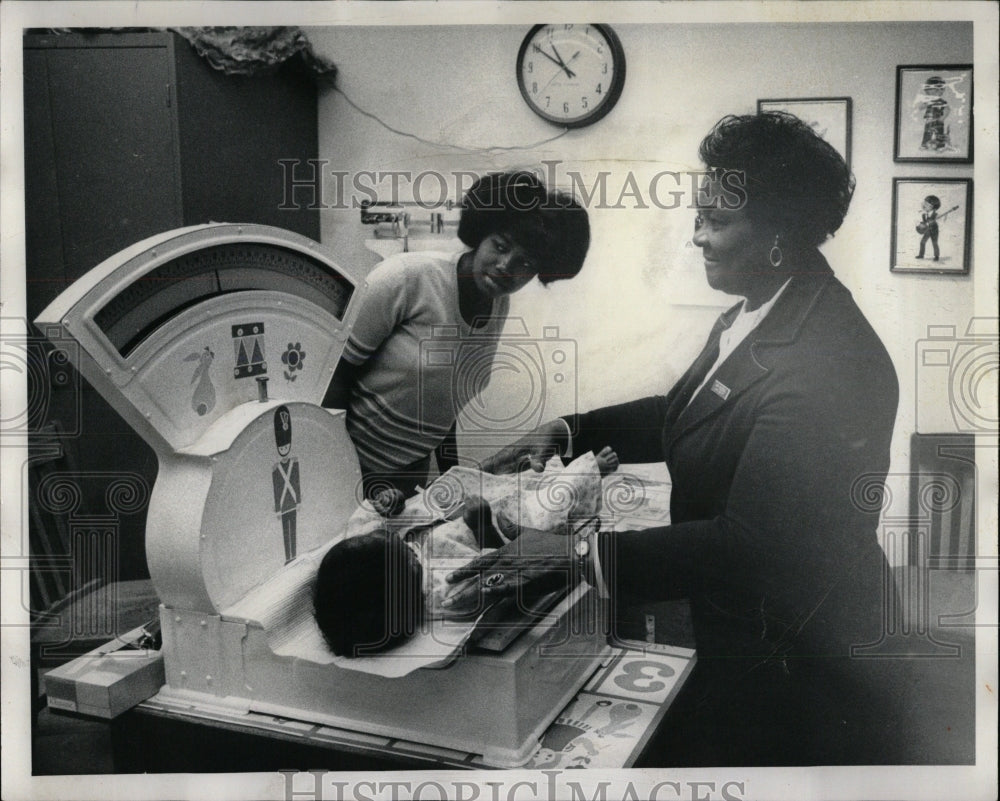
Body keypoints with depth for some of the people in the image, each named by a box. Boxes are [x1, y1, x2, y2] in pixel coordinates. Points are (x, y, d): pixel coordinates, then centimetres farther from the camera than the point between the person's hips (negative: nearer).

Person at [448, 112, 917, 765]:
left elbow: (750, 544, -31)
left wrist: (576, 552, -31)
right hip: (731, 627, 8)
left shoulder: (828, 366, -30)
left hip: (795, 659, -8)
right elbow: (683, 415, 13)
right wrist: (570, 433, 1)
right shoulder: (754, 313, 0)